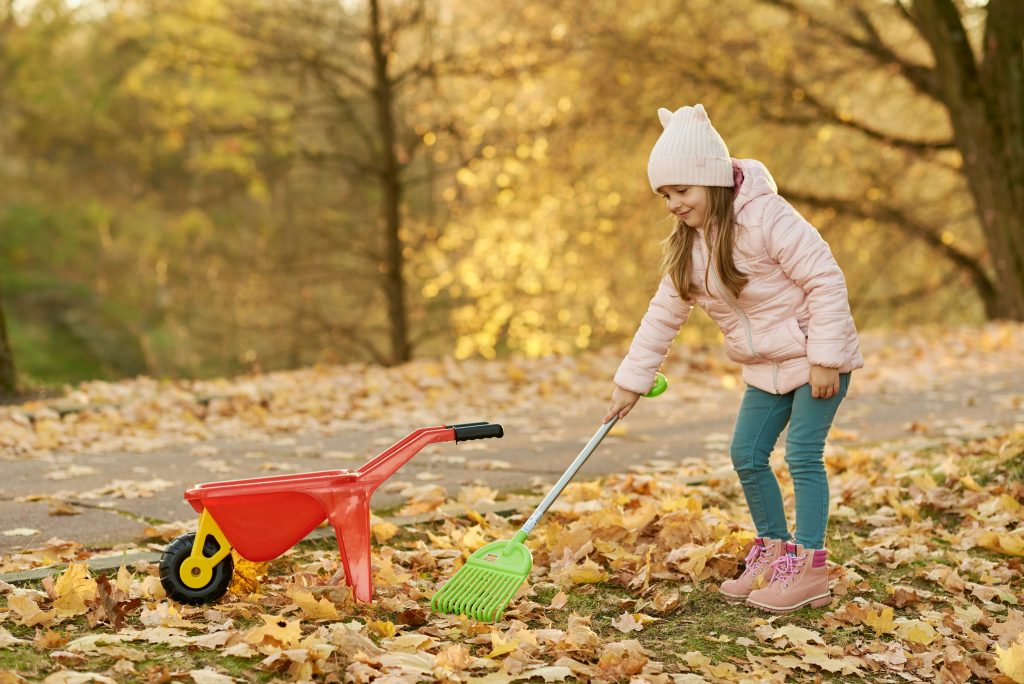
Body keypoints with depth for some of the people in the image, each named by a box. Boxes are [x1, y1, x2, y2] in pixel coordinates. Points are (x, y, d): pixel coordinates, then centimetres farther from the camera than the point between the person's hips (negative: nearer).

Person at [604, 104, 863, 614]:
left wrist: (825, 358, -23)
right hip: (765, 366, 8)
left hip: (817, 357, -8)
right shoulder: (687, 247, 2)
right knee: (746, 454, 6)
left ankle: (810, 570, -6)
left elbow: (826, 280, -22)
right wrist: (632, 380, 6)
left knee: (803, 455, -11)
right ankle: (774, 553, 20)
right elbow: (663, 315, 8)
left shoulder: (767, 218, -23)